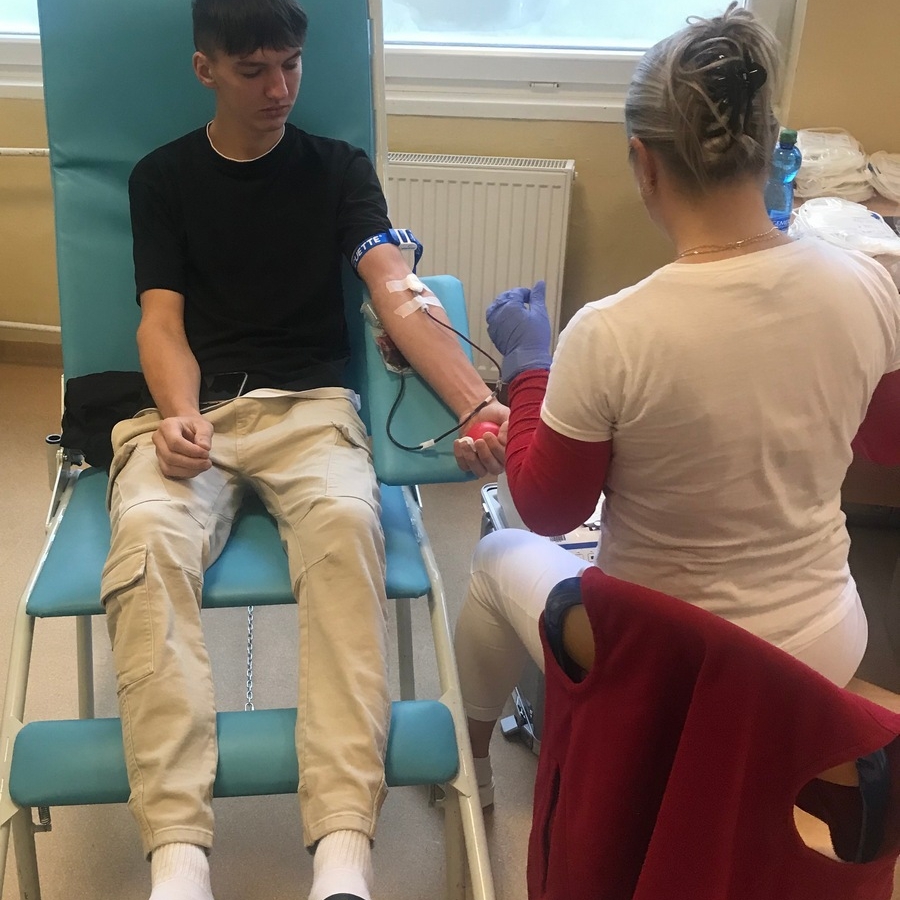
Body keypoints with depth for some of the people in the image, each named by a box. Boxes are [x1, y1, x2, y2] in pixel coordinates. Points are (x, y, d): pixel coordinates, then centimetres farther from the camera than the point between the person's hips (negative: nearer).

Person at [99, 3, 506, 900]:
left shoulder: (339, 168, 11)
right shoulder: (161, 177, 13)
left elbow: (398, 296, -5)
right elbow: (162, 323, 2)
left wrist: (476, 404, -24)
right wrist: (181, 416, -22)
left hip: (309, 405, 0)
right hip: (189, 406, 1)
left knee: (346, 521, -35)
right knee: (148, 539, -34)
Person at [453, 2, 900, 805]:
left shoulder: (612, 335, -28)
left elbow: (545, 510, -11)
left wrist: (527, 364, 0)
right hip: (829, 652, 5)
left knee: (502, 555, 25)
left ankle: (467, 754, 48)